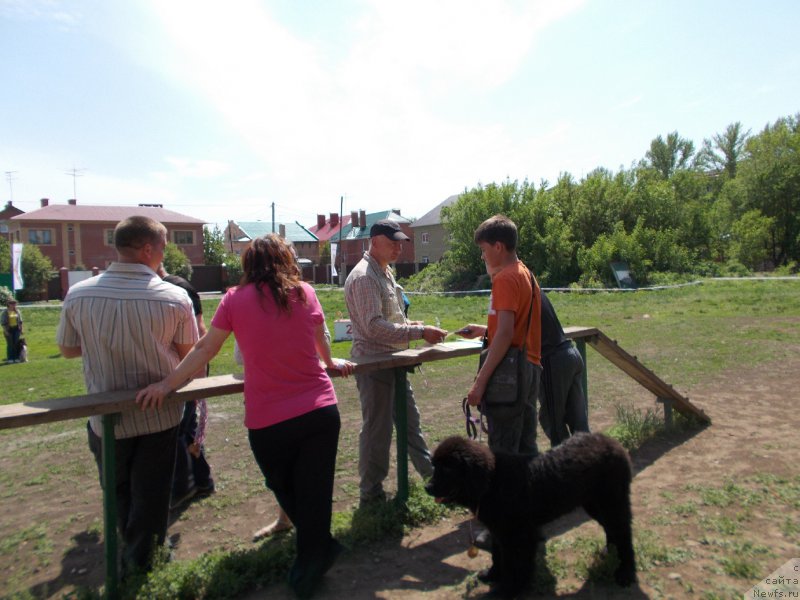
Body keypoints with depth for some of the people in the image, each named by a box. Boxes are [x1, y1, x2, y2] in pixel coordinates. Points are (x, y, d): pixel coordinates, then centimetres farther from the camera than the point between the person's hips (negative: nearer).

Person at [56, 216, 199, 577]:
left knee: (118, 489, 26)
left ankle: (130, 545, 43)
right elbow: (188, 355, -6)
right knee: (150, 493, 16)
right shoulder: (175, 298, -19)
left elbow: (67, 349, 3)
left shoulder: (78, 295, -12)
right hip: (159, 415, -2)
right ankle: (137, 558, 31)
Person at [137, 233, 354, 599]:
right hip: (321, 411, 1)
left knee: (285, 492, 24)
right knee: (314, 493, 12)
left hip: (268, 421, -1)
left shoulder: (235, 299, -2)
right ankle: (311, 564, 28)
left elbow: (204, 350, 0)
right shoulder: (305, 293, 4)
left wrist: (167, 384, 10)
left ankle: (320, 550, 39)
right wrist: (330, 363, 39)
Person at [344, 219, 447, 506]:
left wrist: (412, 325, 4)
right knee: (377, 429, 2)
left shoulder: (385, 272, 13)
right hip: (373, 363, -10)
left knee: (409, 420, 20)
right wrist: (419, 332, -28)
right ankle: (371, 493, 18)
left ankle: (431, 473, 36)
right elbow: (374, 327, -27)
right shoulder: (363, 277, -19)